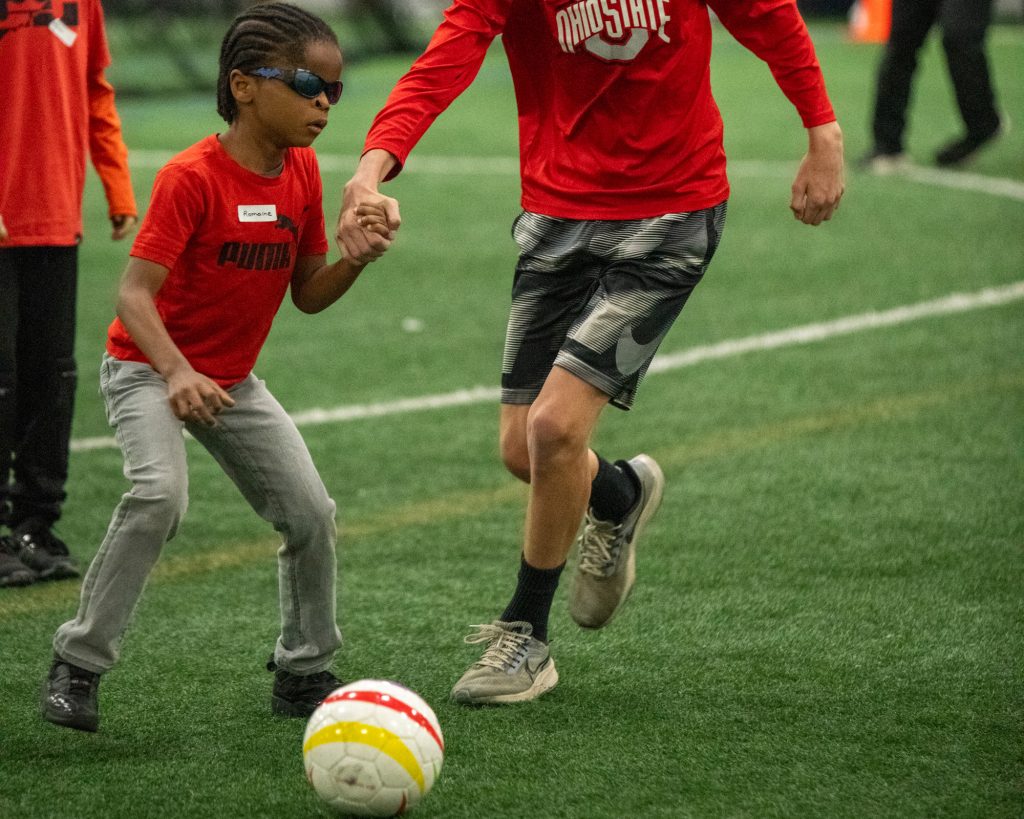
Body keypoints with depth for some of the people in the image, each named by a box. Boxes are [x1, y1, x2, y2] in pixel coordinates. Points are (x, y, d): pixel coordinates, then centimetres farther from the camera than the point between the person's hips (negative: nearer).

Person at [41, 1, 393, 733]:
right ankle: (78, 667, -19)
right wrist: (177, 372, -41)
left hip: (233, 381, 7)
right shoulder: (193, 177, -23)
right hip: (147, 368, -7)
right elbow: (135, 294, -26)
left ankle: (305, 673, 20)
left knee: (312, 514, 0)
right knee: (161, 493, -30)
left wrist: (357, 259, -15)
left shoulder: (302, 172, -2)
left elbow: (308, 295, 5)